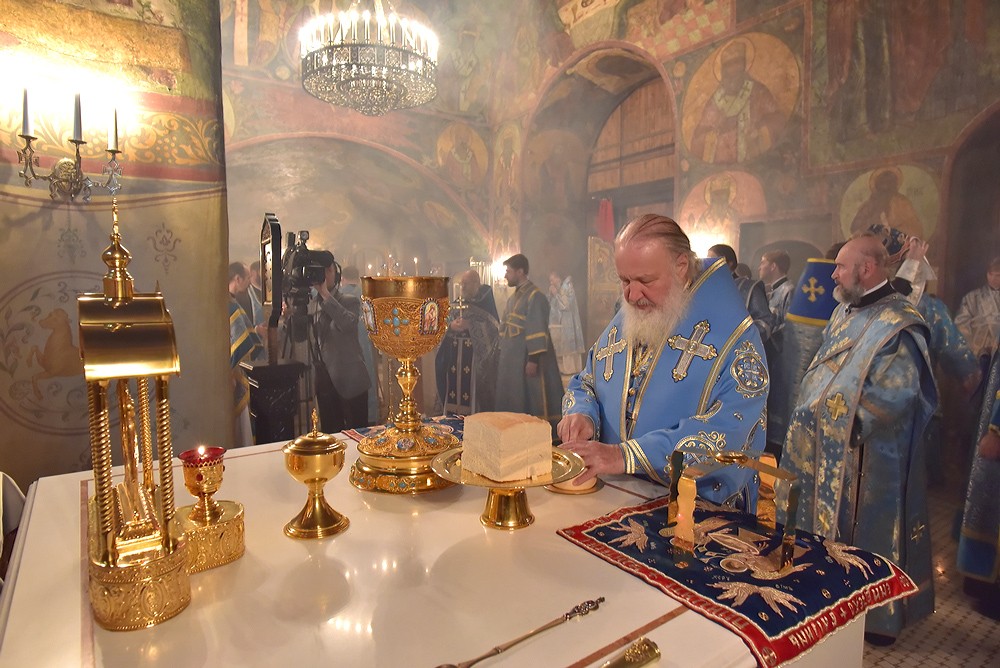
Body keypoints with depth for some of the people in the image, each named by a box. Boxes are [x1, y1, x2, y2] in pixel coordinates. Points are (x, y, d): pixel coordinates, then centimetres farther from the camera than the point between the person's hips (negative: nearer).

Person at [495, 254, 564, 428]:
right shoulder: (512, 298, 15)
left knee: (532, 403, -3)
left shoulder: (535, 297, -12)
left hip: (527, 361, -9)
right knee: (512, 403, 14)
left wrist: (533, 359, -22)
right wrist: (502, 355, 16)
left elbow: (537, 331, -18)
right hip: (512, 360, 9)